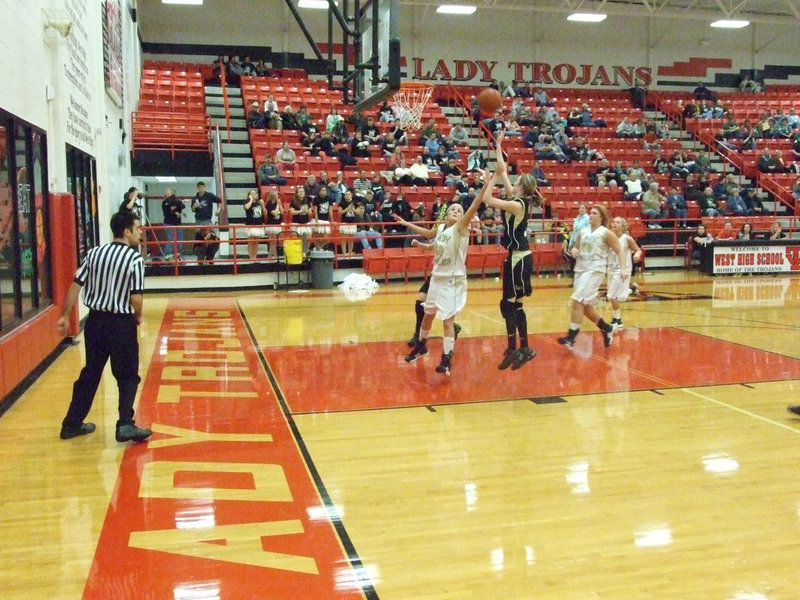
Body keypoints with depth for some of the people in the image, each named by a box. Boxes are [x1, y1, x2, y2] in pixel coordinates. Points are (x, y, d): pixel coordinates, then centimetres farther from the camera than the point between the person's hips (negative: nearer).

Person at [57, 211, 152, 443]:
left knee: (90, 373, 17)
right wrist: (138, 316, 3)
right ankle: (125, 425, -2)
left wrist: (65, 315, 12)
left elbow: (75, 285, 4)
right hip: (121, 323, -6)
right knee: (127, 376, 7)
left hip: (95, 320, 6)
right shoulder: (135, 259, -12)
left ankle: (72, 424, 25)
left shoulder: (94, 253, 5)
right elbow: (136, 298, -16)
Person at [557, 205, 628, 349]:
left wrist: (623, 268, -18)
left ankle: (571, 337, -19)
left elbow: (619, 251, -5)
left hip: (595, 270, -7)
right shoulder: (583, 232, 13)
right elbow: (576, 247, 26)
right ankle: (607, 329, 30)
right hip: (580, 270, 7)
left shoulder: (606, 233, -3)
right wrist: (573, 250, 1)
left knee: (578, 301, -19)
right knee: (585, 306, 11)